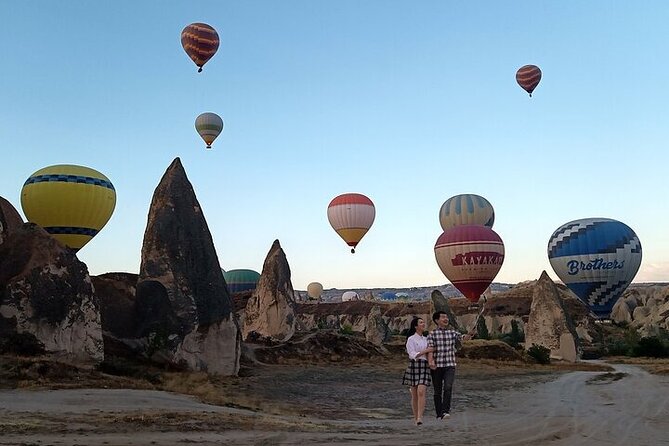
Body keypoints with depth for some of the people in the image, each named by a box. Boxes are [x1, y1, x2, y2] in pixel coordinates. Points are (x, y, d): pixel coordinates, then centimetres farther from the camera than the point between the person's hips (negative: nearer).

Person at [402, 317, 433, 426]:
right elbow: (412, 355, -12)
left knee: (421, 392, -16)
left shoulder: (425, 339, 14)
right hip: (413, 366, -3)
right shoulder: (411, 339, -3)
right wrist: (426, 351, -17)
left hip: (424, 367, 3)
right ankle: (415, 418, 20)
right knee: (414, 395, 5)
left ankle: (420, 418, -20)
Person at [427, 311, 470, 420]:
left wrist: (467, 336, -34)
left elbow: (462, 337, -10)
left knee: (448, 387, -19)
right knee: (438, 391, 7)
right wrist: (430, 362, -28)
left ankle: (446, 411, -19)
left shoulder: (453, 332, 8)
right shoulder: (432, 334, 0)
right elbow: (430, 349, -10)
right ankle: (439, 414, 18)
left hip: (450, 366, 1)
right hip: (436, 367, -1)